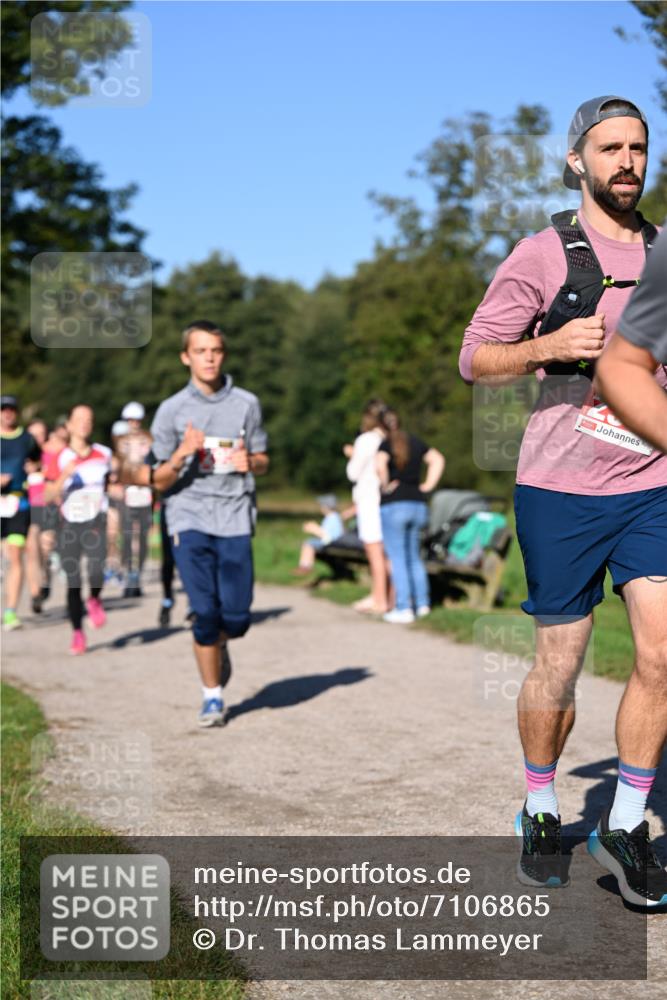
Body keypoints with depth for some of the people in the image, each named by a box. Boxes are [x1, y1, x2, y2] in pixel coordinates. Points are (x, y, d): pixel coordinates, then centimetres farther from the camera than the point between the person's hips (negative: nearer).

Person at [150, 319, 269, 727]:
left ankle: (219, 647, 34)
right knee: (206, 611, -10)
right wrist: (181, 454, -17)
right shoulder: (171, 410, 2)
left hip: (235, 518, 1)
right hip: (190, 517, -1)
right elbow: (160, 481, 3)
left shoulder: (247, 403, 5)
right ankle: (212, 696, 9)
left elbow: (263, 461, 14)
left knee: (237, 617, -3)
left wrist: (249, 462, -10)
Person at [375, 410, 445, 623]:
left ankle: (404, 609, -4)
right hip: (418, 505, 6)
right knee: (414, 557, 18)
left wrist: (385, 485, -13)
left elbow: (379, 464, -27)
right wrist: (429, 485, 9)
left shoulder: (386, 444, -8)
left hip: (393, 505, -6)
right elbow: (438, 459, 14)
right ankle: (422, 603, 20)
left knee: (397, 559, -2)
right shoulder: (415, 442, 11)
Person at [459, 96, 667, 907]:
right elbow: (474, 359, -1)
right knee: (559, 666, 5)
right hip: (561, 487, -3)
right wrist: (550, 346, -17)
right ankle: (540, 812, 26)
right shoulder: (544, 254, -1)